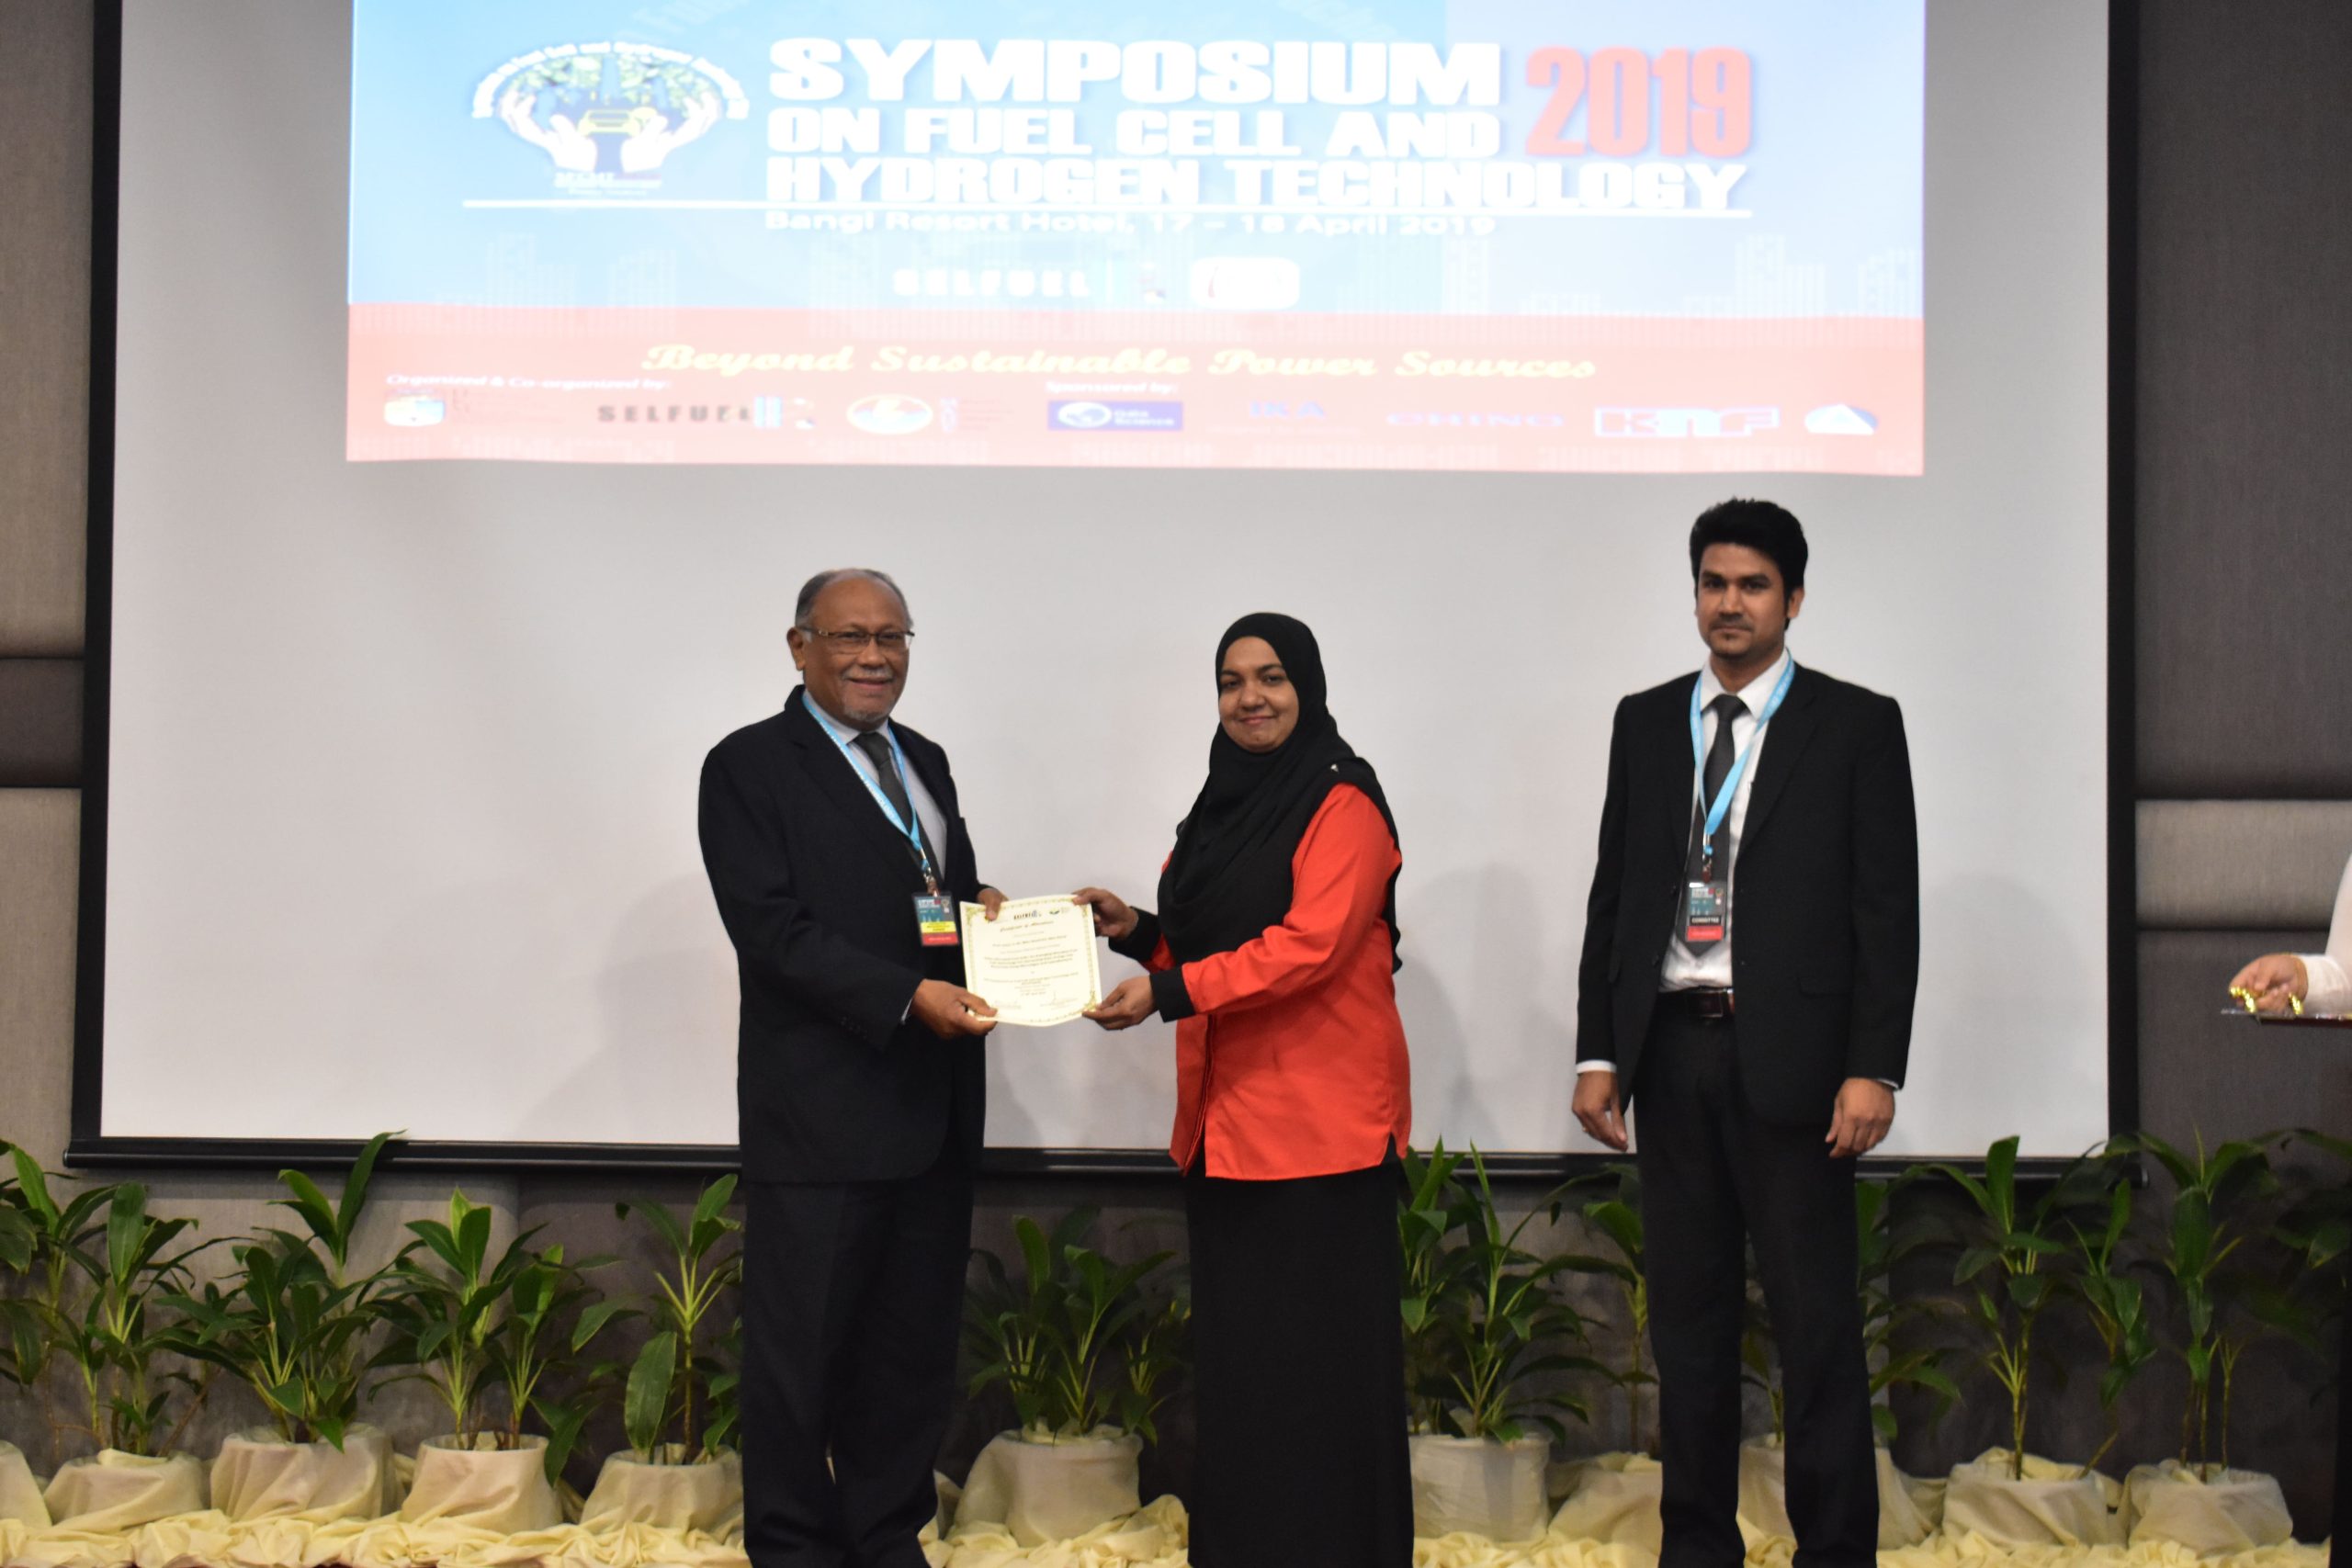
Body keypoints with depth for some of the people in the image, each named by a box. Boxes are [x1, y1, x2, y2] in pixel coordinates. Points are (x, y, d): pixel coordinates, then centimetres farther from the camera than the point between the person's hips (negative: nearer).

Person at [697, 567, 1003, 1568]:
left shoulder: (924, 763, 17)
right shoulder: (749, 768, -6)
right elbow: (774, 930, -15)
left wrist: (986, 913, -1)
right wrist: (908, 996, -24)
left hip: (935, 1111, 7)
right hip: (821, 1112, -7)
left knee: (914, 1344, 14)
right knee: (801, 1348, 3)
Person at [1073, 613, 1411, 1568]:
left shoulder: (1343, 805, -8)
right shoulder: (1225, 805, 17)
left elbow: (1309, 945, -19)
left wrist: (1167, 992, -23)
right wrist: (1139, 931, 6)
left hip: (1317, 1121, -8)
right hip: (1227, 1119, 8)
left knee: (1317, 1343, -3)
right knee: (1235, 1339, 10)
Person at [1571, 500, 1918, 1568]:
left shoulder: (1857, 725, 0)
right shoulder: (1644, 722, 11)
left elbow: (1887, 909, -4)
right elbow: (1614, 892, 11)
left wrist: (1874, 1069, -11)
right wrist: (1597, 1052, 5)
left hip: (1790, 1058, -4)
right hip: (1671, 1049, 4)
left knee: (1815, 1318, -1)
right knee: (1687, 1310, 10)